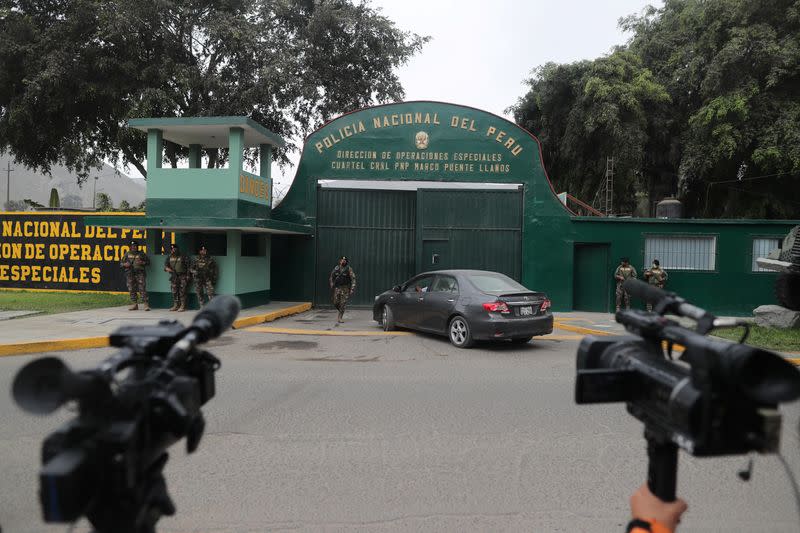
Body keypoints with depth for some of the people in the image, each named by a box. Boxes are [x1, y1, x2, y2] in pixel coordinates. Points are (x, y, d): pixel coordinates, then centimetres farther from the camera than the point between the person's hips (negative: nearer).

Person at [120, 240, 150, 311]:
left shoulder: (141, 254, 8)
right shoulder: (127, 254, 14)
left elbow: (148, 261, 11)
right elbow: (121, 263, 17)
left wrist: (142, 263, -9)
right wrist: (125, 264, -5)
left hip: (140, 273, -3)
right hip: (130, 274, 3)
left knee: (142, 289, -11)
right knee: (132, 290, 5)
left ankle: (145, 304, -11)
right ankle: (134, 304, 12)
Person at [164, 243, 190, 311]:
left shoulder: (182, 257, -1)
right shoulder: (169, 257, 10)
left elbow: (187, 266, -1)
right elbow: (165, 266, 8)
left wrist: (187, 276, -6)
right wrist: (168, 269, -15)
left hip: (182, 276, -4)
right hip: (174, 276, 4)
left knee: (182, 291, -7)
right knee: (174, 292, 7)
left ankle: (182, 306, -4)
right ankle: (175, 306, 14)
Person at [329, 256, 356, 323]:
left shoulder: (348, 269, -6)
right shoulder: (336, 268, 4)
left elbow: (353, 279, -8)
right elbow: (331, 277, 16)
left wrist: (352, 289, -15)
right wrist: (331, 284, 4)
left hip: (345, 288, -3)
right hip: (337, 288, 3)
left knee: (343, 304, -4)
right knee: (336, 303, 0)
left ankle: (340, 317, 7)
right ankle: (341, 311, 29)